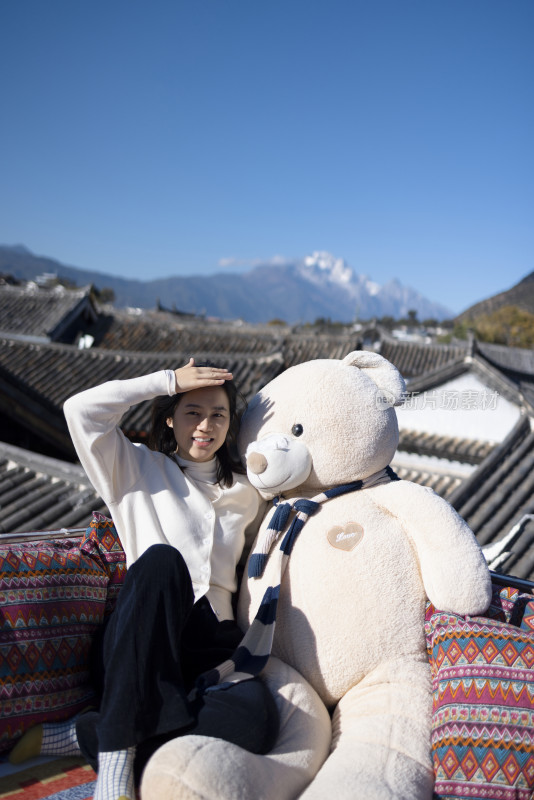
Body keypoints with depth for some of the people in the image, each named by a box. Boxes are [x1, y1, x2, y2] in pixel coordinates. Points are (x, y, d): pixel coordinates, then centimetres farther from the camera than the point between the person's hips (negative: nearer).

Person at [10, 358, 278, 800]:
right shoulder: (137, 468, 10)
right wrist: (168, 380, -2)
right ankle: (116, 754, -29)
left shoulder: (246, 493, 19)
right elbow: (81, 410, -3)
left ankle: (77, 736, -18)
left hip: (211, 646, 4)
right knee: (162, 559, -37)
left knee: (258, 716, -32)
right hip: (136, 647, -3)